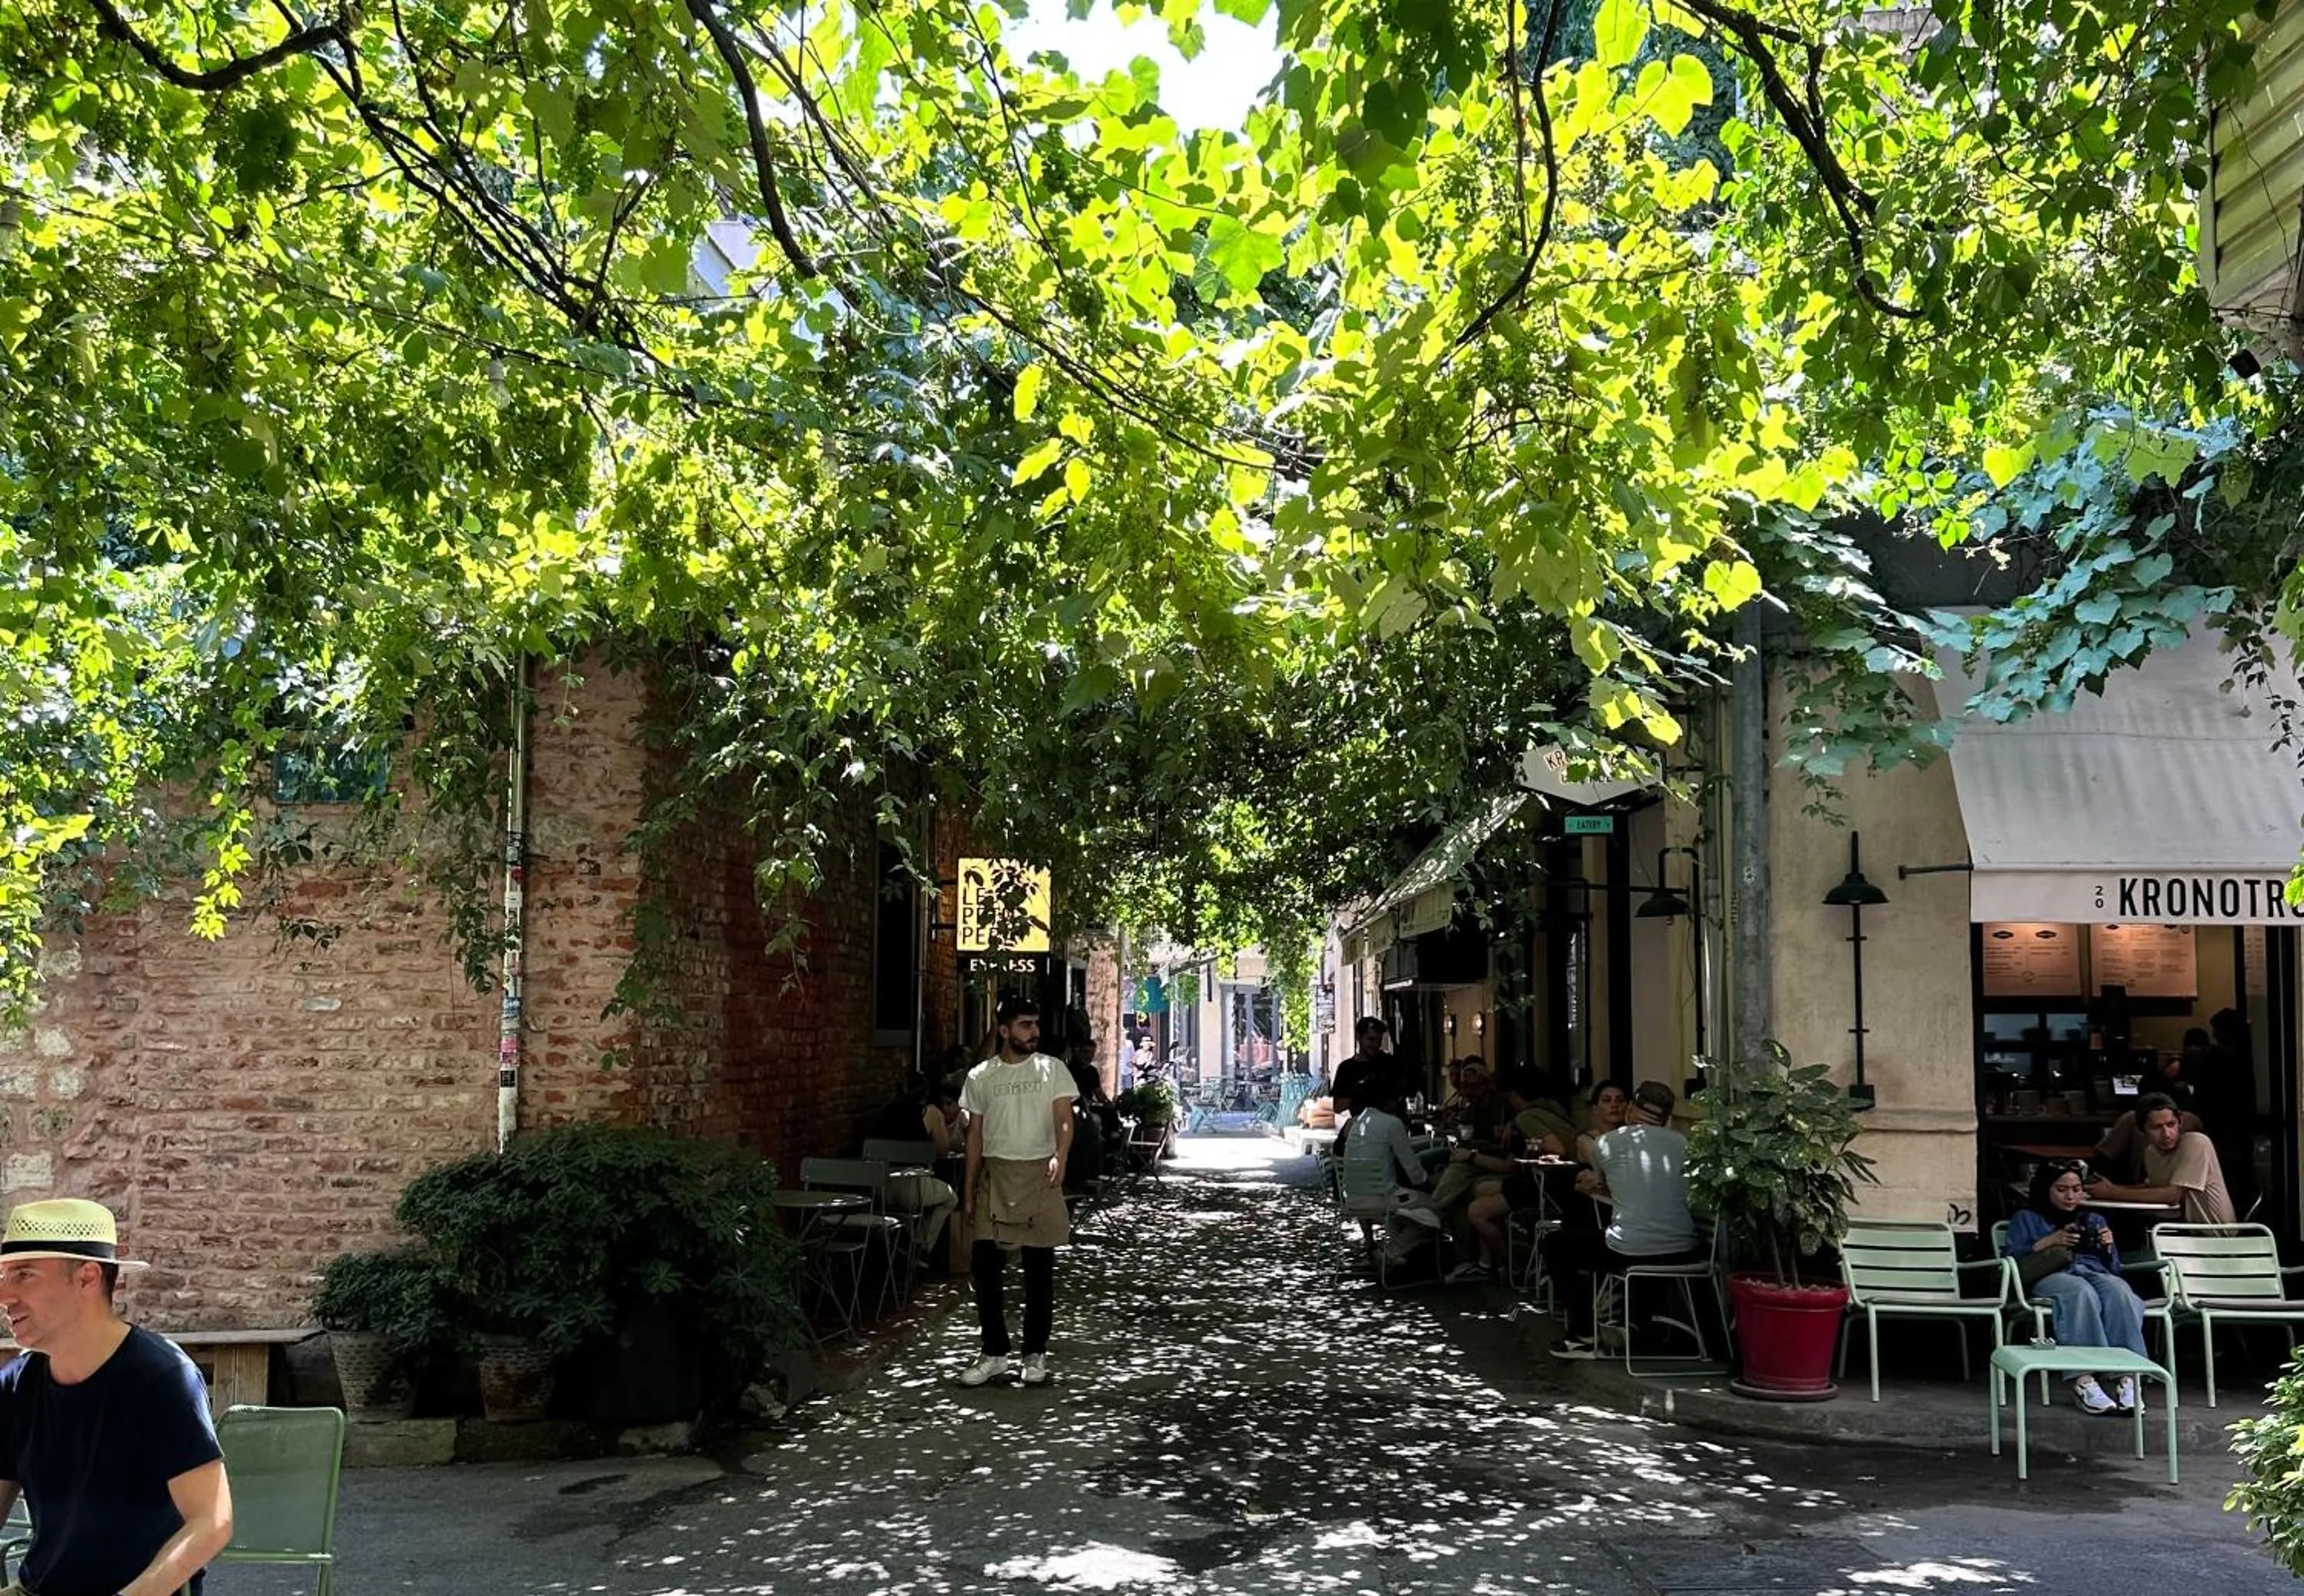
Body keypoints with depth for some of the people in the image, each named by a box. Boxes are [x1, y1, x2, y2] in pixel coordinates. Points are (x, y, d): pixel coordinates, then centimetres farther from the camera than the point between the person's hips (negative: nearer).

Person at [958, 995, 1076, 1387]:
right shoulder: (981, 1077, 6)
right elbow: (975, 1134, 10)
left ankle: (1035, 1353, 16)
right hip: (995, 1174, 1)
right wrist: (968, 1190, 8)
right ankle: (994, 1353, 10)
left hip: (1040, 1175, -1)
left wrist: (1060, 1157, -28)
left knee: (1039, 1269, 4)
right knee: (985, 1264, -3)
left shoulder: (1052, 1069, 2)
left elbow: (1063, 1119, -8)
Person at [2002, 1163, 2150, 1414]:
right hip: (2053, 1276, -3)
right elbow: (2012, 1258, 6)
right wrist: (2050, 1241, -3)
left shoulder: (2095, 1220, 34)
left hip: (2096, 1274, 3)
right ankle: (2084, 1380, -51)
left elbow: (2114, 1268, 27)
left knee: (2118, 1291, -36)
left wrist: (2108, 1247, 8)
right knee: (2082, 1292, -41)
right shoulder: (2027, 1218, 24)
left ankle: (2127, 1376, -48)